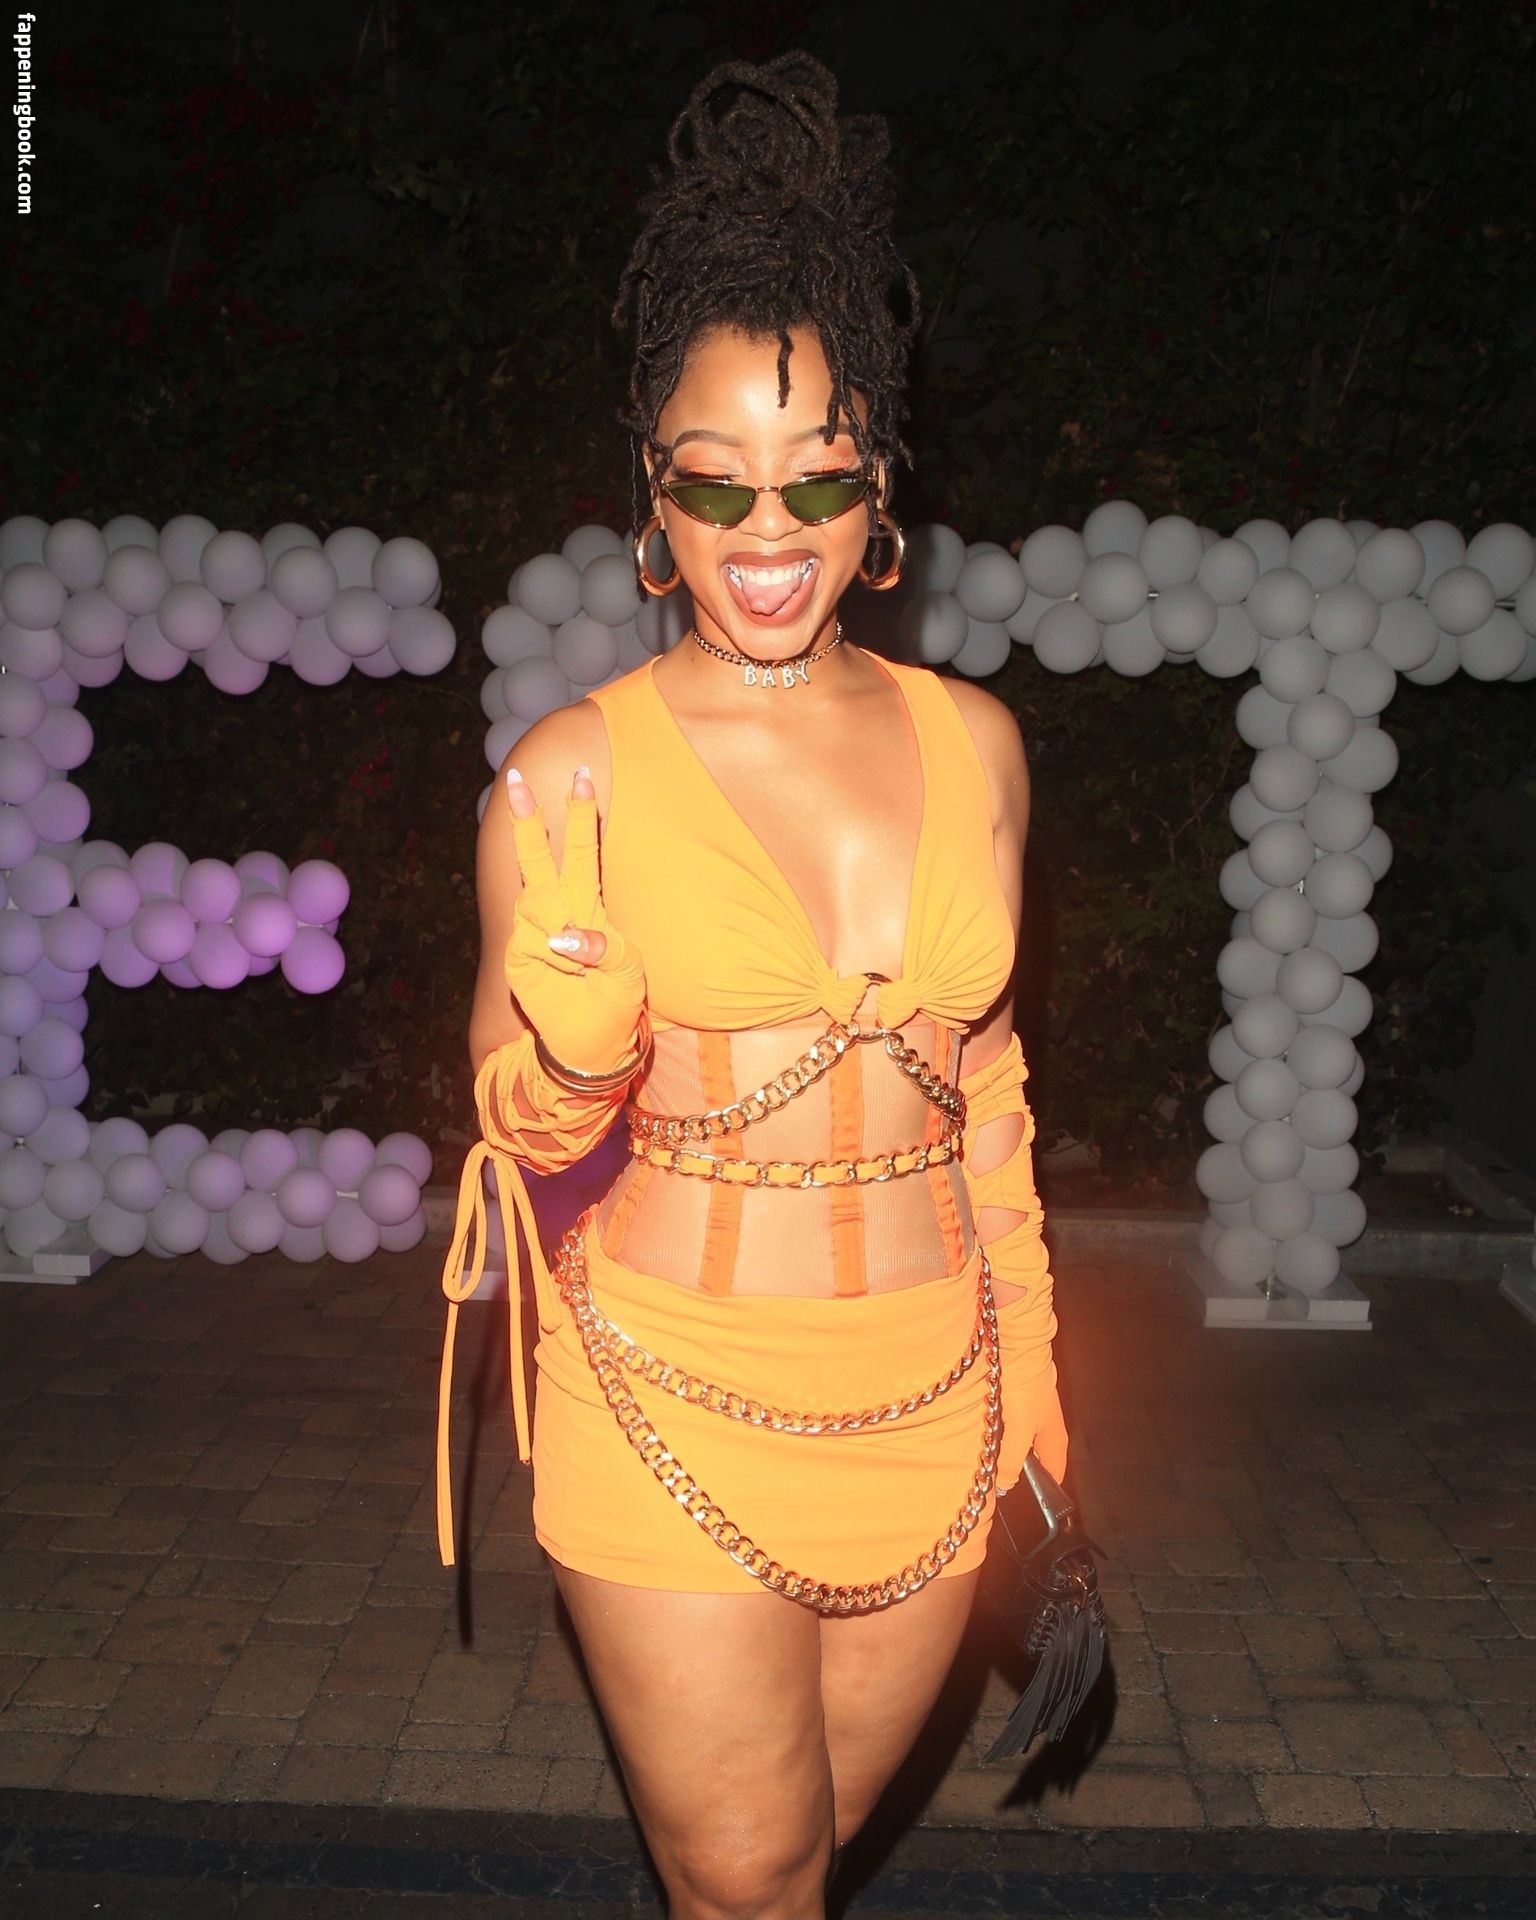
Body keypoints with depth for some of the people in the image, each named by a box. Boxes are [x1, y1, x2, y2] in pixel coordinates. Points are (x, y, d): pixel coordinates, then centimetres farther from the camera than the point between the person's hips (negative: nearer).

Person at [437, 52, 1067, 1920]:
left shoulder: (970, 742, 2)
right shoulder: (574, 770, -9)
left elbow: (986, 1080, 10)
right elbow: (519, 1127, -2)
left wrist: (1029, 1367, 12)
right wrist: (571, 1052, -25)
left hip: (929, 1405, 3)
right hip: (676, 1398, -3)